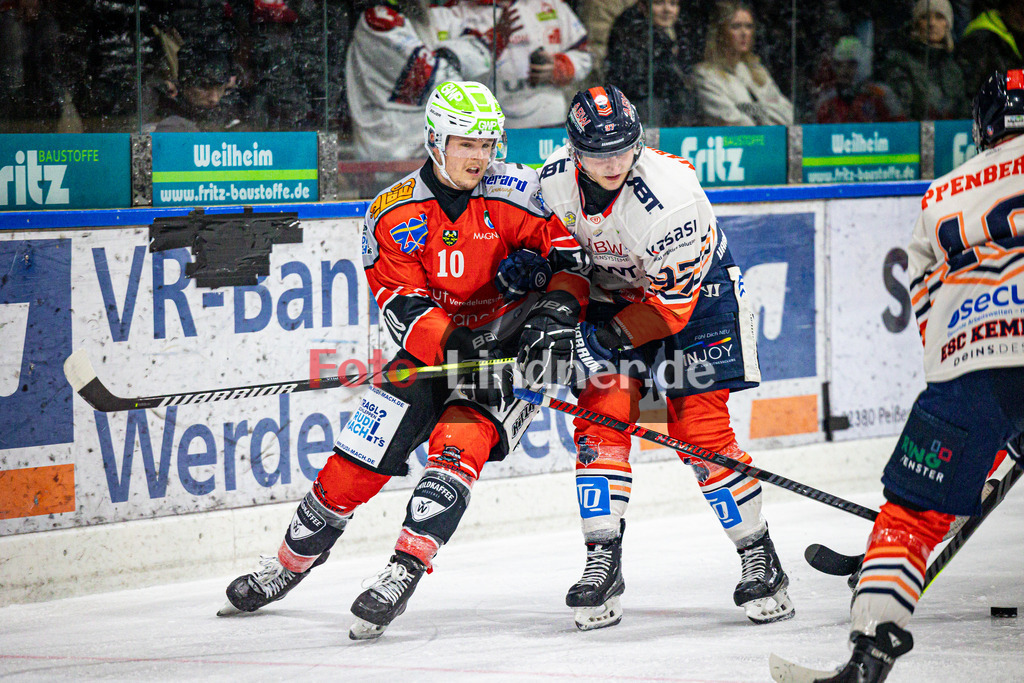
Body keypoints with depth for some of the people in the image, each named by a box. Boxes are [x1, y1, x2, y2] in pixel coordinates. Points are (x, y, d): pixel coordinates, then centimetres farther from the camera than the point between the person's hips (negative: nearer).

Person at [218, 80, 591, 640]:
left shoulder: (515, 195, -11)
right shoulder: (393, 214, -6)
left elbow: (572, 247, -11)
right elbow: (402, 304, -13)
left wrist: (559, 305, -29)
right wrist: (450, 343, -31)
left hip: (510, 348, -2)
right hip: (433, 347, 2)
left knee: (456, 443, -25)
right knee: (363, 448, -3)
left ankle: (403, 572, -27)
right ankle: (291, 561, 17)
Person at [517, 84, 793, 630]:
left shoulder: (668, 192, -34)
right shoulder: (554, 180, -16)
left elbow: (675, 301, -28)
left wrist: (606, 338, -31)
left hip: (695, 295, -5)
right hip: (613, 293, 5)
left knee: (699, 431, -12)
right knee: (600, 416, -11)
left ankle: (760, 560, 1)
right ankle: (603, 564, -6)